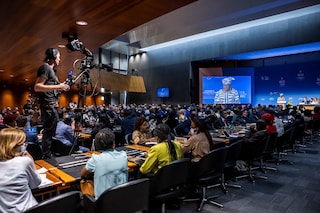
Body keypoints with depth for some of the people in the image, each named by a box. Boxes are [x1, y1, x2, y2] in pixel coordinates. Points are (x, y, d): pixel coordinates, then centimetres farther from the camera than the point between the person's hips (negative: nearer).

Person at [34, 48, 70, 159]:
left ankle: (47, 157, 26)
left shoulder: (51, 69, 21)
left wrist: (61, 88, 18)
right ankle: (47, 158, 0)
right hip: (48, 106, -11)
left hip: (52, 106, 11)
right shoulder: (45, 67, -9)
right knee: (49, 132, -7)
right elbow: (37, 87, -19)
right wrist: (57, 86, -23)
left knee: (50, 132, 16)